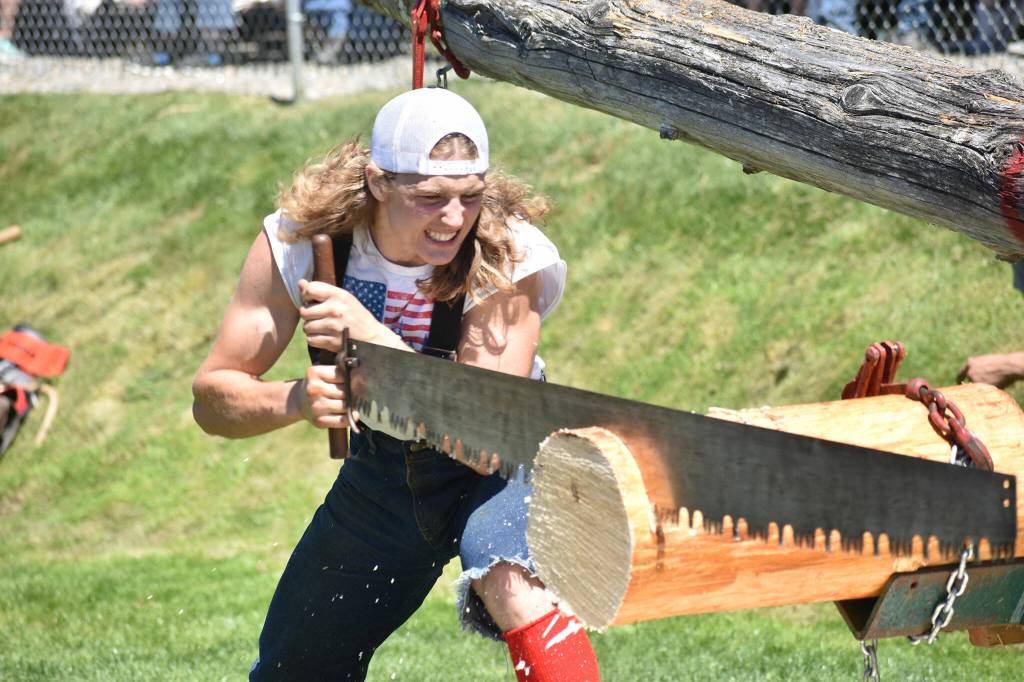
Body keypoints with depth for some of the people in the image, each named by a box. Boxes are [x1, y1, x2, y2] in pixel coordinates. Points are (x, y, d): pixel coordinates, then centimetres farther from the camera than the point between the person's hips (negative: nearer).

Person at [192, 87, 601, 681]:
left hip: (497, 467, -4)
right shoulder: (299, 242, -20)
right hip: (382, 471, 4)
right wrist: (299, 398, -40)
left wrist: (373, 338, -46)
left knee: (512, 585, -38)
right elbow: (211, 398, -18)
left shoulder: (506, 256, -28)